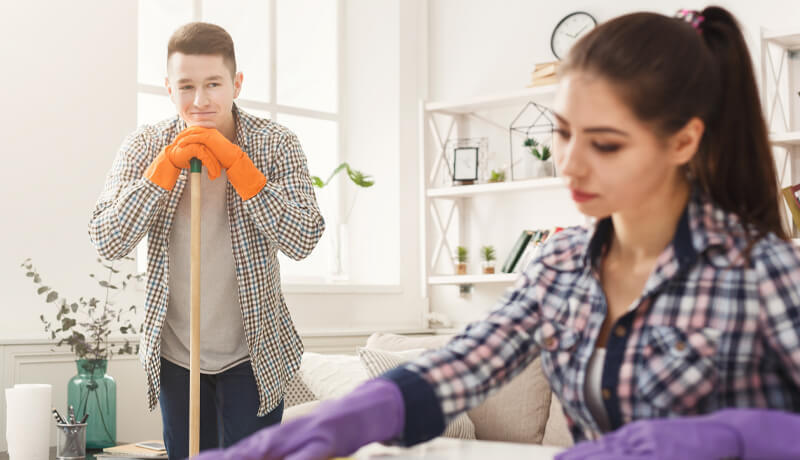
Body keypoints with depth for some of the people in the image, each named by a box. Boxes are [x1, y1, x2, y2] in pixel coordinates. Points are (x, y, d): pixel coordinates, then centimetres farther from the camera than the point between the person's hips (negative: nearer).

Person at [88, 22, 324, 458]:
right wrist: (169, 162, -24)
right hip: (174, 354, 2)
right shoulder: (144, 148, -6)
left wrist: (233, 160, -26)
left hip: (252, 354, -2)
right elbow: (107, 243, -15)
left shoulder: (276, 144, -10)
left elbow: (302, 241, -20)